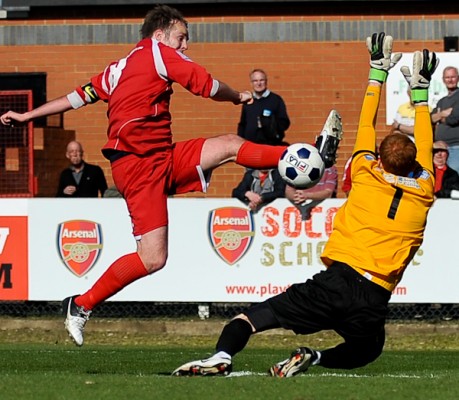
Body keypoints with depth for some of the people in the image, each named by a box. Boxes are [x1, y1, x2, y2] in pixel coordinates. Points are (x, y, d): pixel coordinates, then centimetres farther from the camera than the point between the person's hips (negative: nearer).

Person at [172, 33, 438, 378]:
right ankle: (316, 358, -2)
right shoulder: (422, 192, 11)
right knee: (366, 351, 28)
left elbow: (366, 126, 23)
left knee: (255, 316, 2)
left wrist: (378, 71, 33)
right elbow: (424, 145, 28)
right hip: (375, 302, 2)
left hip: (338, 280, -2)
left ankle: (222, 356, -28)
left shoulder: (367, 176, 7)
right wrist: (420, 89, 40)